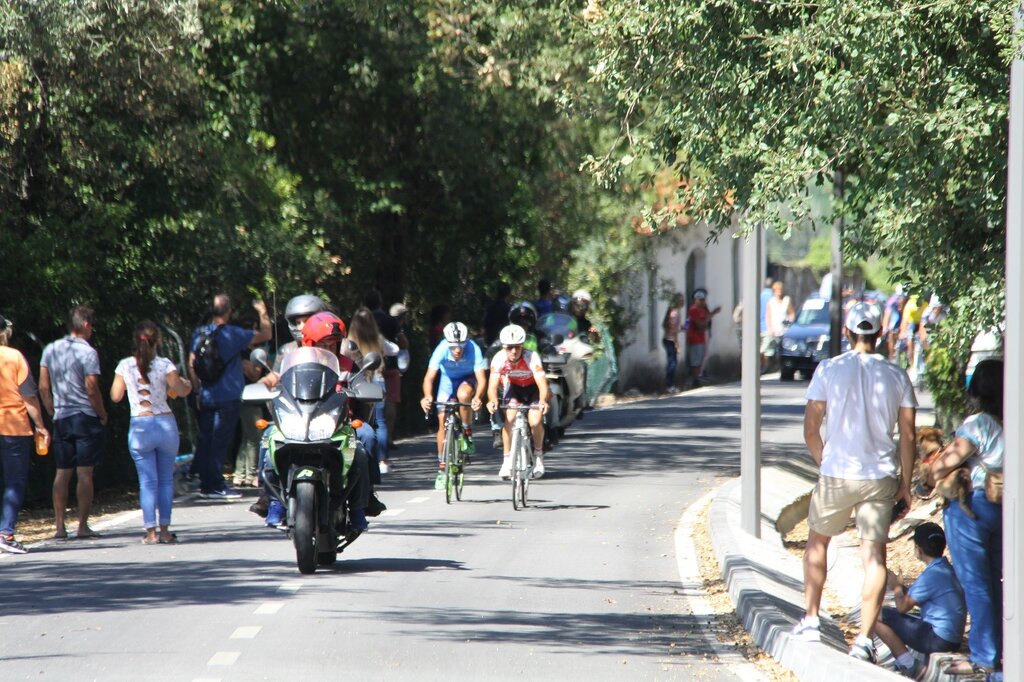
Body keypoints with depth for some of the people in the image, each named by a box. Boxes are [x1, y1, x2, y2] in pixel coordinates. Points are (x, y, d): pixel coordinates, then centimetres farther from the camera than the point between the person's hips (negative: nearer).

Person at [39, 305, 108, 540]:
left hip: (61, 418, 5)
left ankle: (59, 526, 4)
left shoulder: (50, 350, 7)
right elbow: (92, 389, -14)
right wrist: (102, 415, -1)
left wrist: (53, 412, 16)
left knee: (62, 473, 7)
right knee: (85, 473, -2)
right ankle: (83, 525, -3)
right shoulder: (88, 352, -11)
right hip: (86, 416, -5)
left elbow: (43, 387, 7)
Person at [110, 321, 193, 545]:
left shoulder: (125, 366, -1)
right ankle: (165, 530, 9)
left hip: (140, 427, 0)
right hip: (165, 424, 0)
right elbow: (181, 391, -7)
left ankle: (151, 531, -4)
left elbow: (115, 396, 4)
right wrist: (187, 384, 15)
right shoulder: (164, 365, -6)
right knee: (166, 479, 10)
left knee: (147, 481, 2)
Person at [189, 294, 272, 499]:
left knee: (205, 440, 10)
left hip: (206, 396, 5)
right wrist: (262, 312, 11)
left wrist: (198, 388, 15)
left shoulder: (199, 334, 4)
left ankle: (204, 483, 13)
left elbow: (191, 365, 7)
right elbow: (266, 335, -4)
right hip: (228, 397, -5)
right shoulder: (232, 334, -10)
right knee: (220, 442, -4)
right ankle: (215, 486, -5)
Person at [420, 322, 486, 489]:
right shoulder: (442, 349, -31)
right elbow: (429, 376, -34)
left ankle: (468, 435, -13)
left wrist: (478, 397, -57)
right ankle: (441, 468, 6)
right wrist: (427, 396, -52)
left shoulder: (473, 349, -34)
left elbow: (481, 378, -38)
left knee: (463, 395, -37)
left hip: (468, 379, -1)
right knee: (443, 423, -6)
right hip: (448, 380, 2)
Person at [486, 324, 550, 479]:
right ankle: (507, 459, -9)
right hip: (513, 387, 2)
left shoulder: (532, 357, -35)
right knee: (510, 418, -21)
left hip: (532, 388, -1)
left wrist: (542, 401, -63)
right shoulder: (499, 359, -29)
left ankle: (538, 453, 9)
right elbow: (492, 384, -36)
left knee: (535, 422, -19)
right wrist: (492, 401, -57)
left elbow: (542, 382, -44)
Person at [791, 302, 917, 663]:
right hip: (881, 477, 1)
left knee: (818, 541, 21)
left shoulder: (829, 370, -3)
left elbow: (810, 428, -2)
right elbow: (907, 434, 1)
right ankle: (864, 639, -4)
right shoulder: (896, 376, 1)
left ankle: (811, 620, 24)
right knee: (874, 554, 2)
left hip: (836, 474, -1)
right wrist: (905, 484, 9)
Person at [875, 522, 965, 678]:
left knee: (877, 616, -13)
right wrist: (901, 587, 23)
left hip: (937, 640, -10)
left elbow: (903, 606, -11)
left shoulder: (931, 575, -17)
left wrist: (896, 587, 7)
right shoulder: (948, 570, 12)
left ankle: (909, 665, -14)